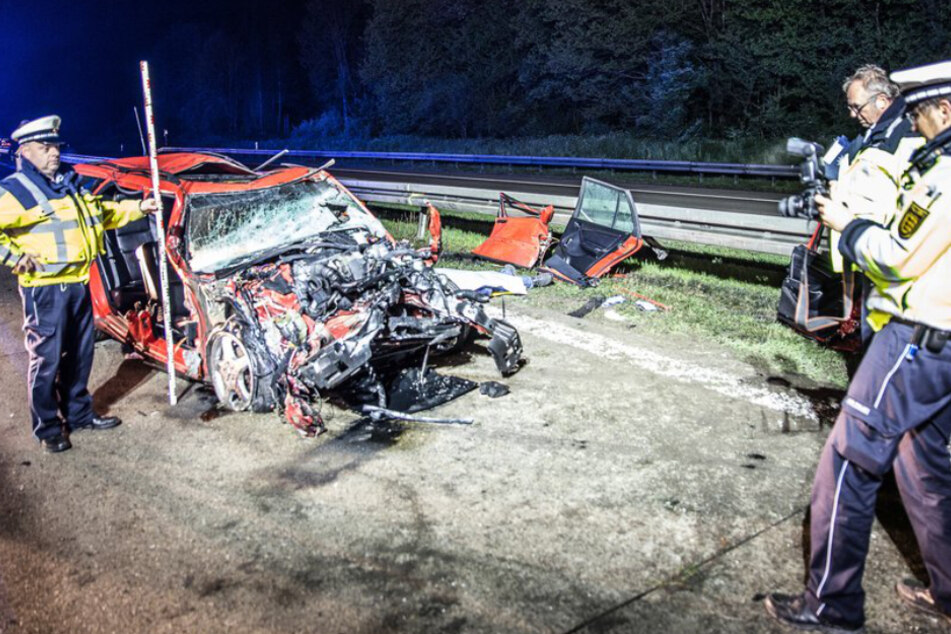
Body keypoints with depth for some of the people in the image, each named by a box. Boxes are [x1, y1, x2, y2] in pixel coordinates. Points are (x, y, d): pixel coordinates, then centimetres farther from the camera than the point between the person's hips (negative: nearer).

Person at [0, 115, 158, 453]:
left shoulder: (68, 184, 15)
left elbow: (102, 213, 28)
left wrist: (138, 208, 22)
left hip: (78, 283, 8)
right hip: (45, 289, -8)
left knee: (80, 355, 16)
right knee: (47, 359, 0)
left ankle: (78, 413, 32)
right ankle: (48, 429, 13)